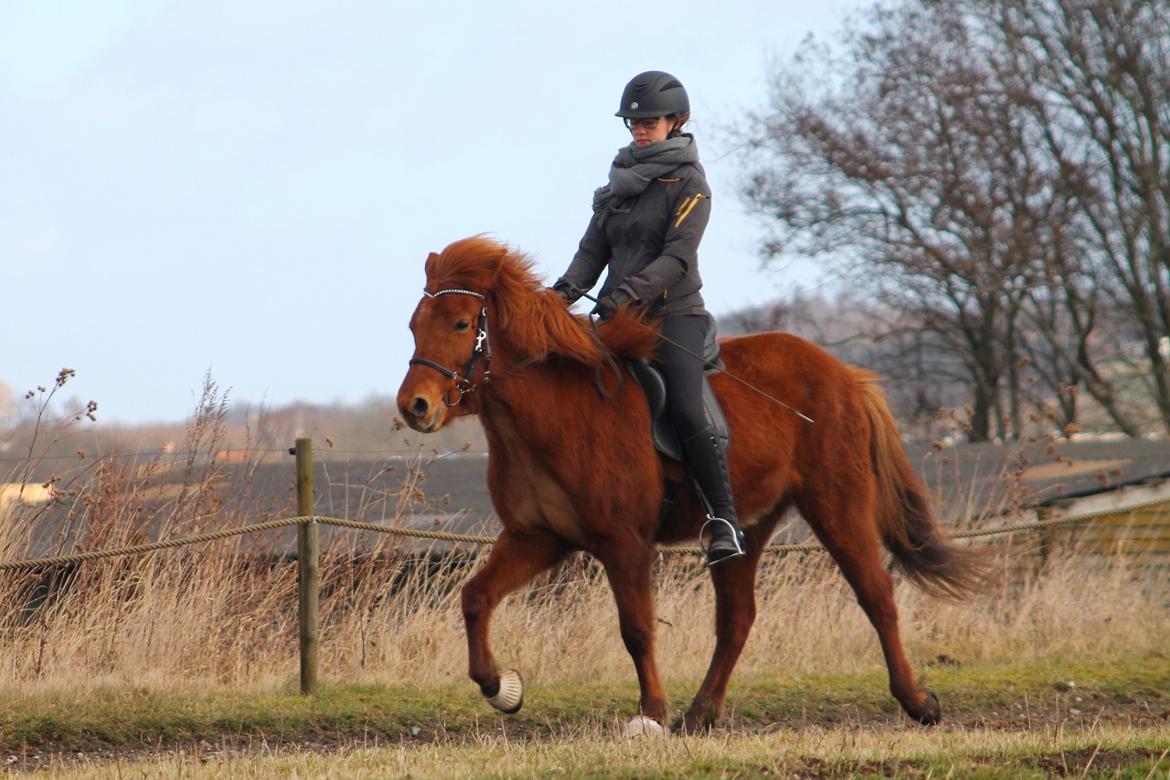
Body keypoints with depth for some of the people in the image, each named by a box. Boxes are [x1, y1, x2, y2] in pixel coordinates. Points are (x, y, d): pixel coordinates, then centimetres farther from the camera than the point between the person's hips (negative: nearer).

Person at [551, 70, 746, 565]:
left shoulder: (688, 184, -3)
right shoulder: (621, 181, 17)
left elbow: (677, 257, -15)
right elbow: (594, 248, 12)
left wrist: (630, 292, -29)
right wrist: (568, 289, -8)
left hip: (673, 313, -7)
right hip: (620, 317, 7)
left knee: (687, 416, -22)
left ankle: (725, 524, -22)